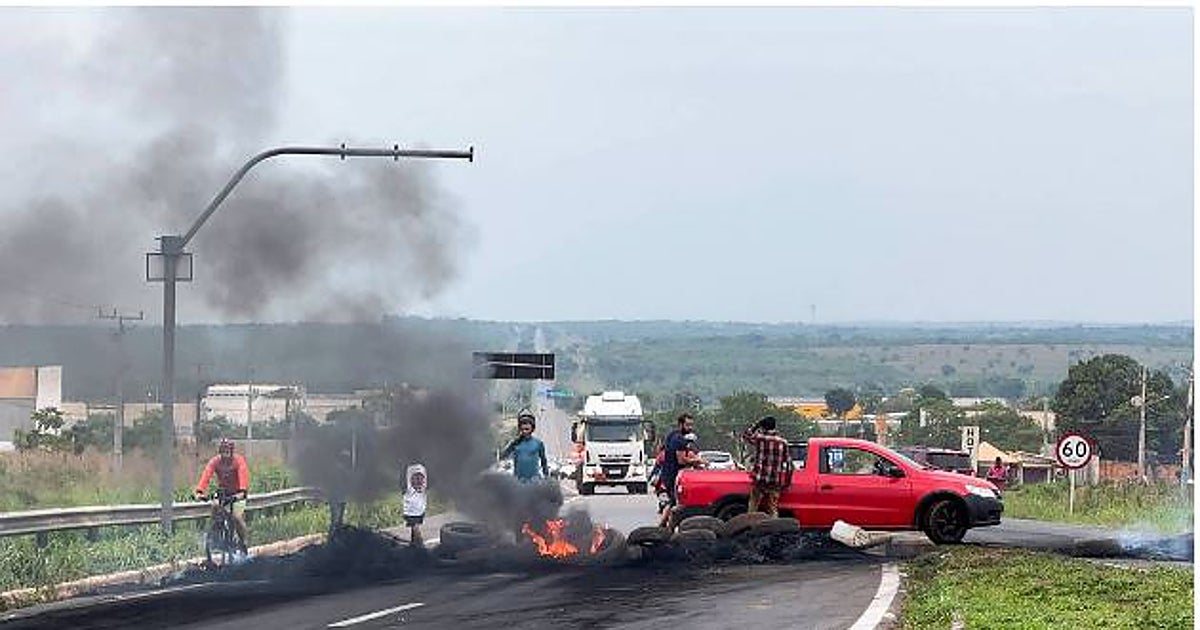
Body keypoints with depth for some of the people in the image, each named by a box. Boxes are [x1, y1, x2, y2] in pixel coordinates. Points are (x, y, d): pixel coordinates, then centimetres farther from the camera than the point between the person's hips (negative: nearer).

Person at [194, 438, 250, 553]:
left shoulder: (239, 460, -20)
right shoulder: (215, 462, -13)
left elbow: (243, 475, -34)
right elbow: (206, 475, -26)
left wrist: (242, 491, -52)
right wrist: (199, 491, -42)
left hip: (237, 493, -3)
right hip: (223, 491, 3)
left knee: (237, 517, -19)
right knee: (215, 508, -24)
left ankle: (244, 539, 4)